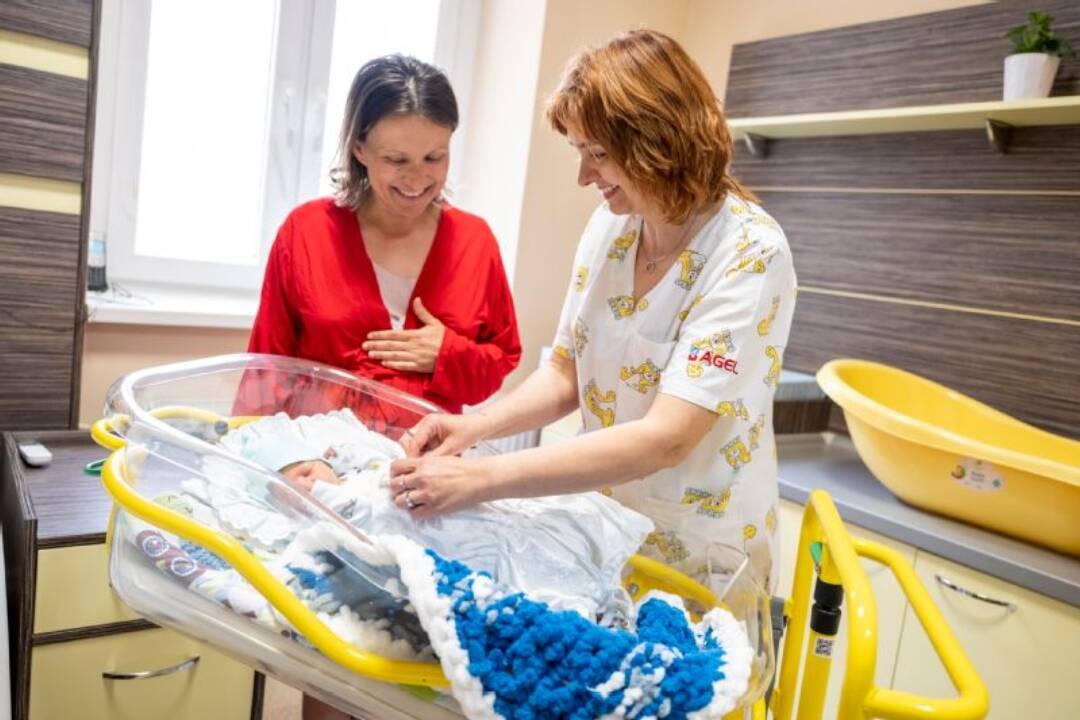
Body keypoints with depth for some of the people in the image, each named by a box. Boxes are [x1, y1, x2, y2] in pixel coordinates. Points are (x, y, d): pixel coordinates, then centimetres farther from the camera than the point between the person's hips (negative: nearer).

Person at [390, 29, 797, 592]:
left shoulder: (750, 254, -22)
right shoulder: (611, 224, -4)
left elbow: (666, 438, -30)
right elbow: (565, 375, 3)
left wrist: (485, 477, -33)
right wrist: (476, 427, -14)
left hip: (699, 566, -5)